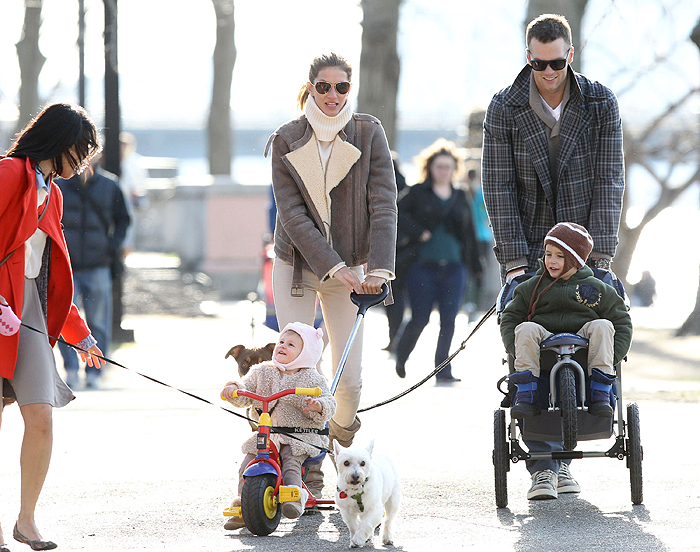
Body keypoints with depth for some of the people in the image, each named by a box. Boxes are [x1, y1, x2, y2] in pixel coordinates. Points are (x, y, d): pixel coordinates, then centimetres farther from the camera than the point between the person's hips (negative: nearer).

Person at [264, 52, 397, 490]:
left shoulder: (369, 133, -4)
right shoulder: (287, 140, -5)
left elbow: (384, 204, -9)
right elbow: (292, 213, -11)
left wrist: (379, 269, -21)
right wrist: (334, 268, -21)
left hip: (350, 269, 0)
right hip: (297, 266, 0)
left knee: (350, 377, -4)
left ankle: (345, 440, 25)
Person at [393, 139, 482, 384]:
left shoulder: (460, 197, 14)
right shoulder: (418, 193, 3)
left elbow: (468, 233, 18)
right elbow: (398, 213, -8)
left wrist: (474, 265, 17)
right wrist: (418, 233, -17)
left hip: (453, 267, 3)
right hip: (423, 266, -3)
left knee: (449, 320, -4)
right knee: (420, 319, -3)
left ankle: (443, 370, 2)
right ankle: (401, 358, 23)